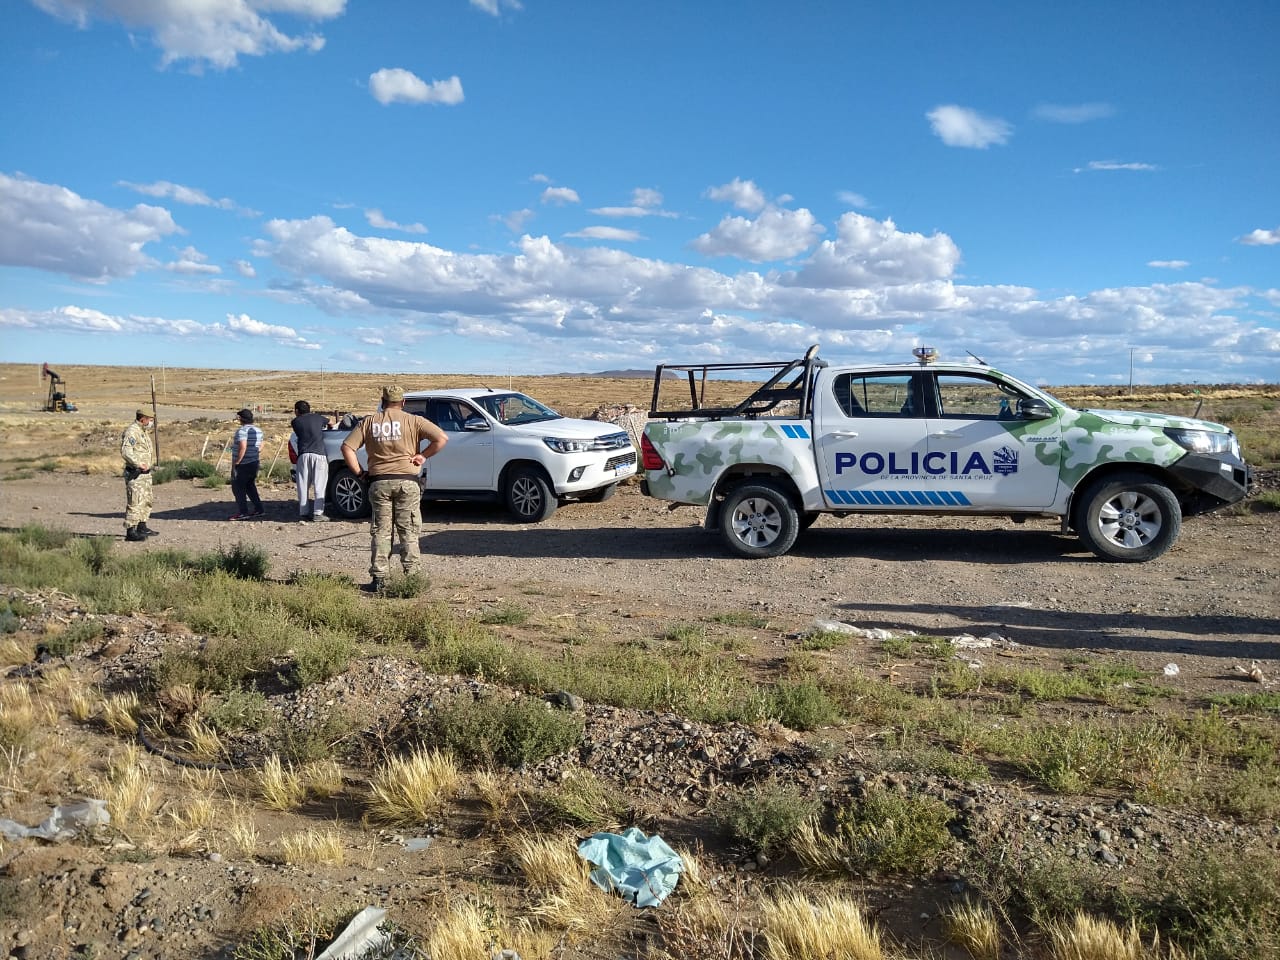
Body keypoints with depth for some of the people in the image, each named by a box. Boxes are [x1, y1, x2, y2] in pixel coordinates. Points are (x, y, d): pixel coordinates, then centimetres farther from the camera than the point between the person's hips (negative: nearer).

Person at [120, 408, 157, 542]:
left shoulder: (144, 432, 17)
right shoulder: (131, 431, -14)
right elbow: (126, 451, -25)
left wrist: (150, 464, 18)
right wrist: (139, 464, -27)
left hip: (146, 473, 10)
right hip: (135, 474, -10)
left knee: (146, 501, 18)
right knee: (135, 502, -10)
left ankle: (142, 527, 28)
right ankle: (130, 532, -9)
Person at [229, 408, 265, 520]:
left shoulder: (242, 431, -17)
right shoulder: (258, 430, 9)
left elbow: (243, 447, -27)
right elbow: (260, 448, 14)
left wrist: (236, 462, -22)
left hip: (242, 464, -8)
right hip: (254, 463, 8)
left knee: (238, 487, -1)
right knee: (250, 486, 20)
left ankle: (243, 512, -4)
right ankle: (258, 509, 19)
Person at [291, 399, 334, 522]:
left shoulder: (295, 421, 11)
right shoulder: (318, 418, 13)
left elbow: (298, 436, 21)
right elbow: (331, 422, 31)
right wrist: (328, 428, 52)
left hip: (303, 455, 1)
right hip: (319, 454, -1)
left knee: (303, 485, 8)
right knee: (319, 485, -1)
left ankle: (303, 513, 8)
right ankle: (318, 513, -7)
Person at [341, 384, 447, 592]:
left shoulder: (368, 422, 6)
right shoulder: (413, 421, -1)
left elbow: (347, 447, 0)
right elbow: (442, 438, -11)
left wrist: (359, 473, 4)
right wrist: (423, 456, -2)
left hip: (379, 482, 2)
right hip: (407, 482, -2)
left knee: (380, 532, 9)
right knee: (409, 532, 6)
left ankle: (378, 579, 8)